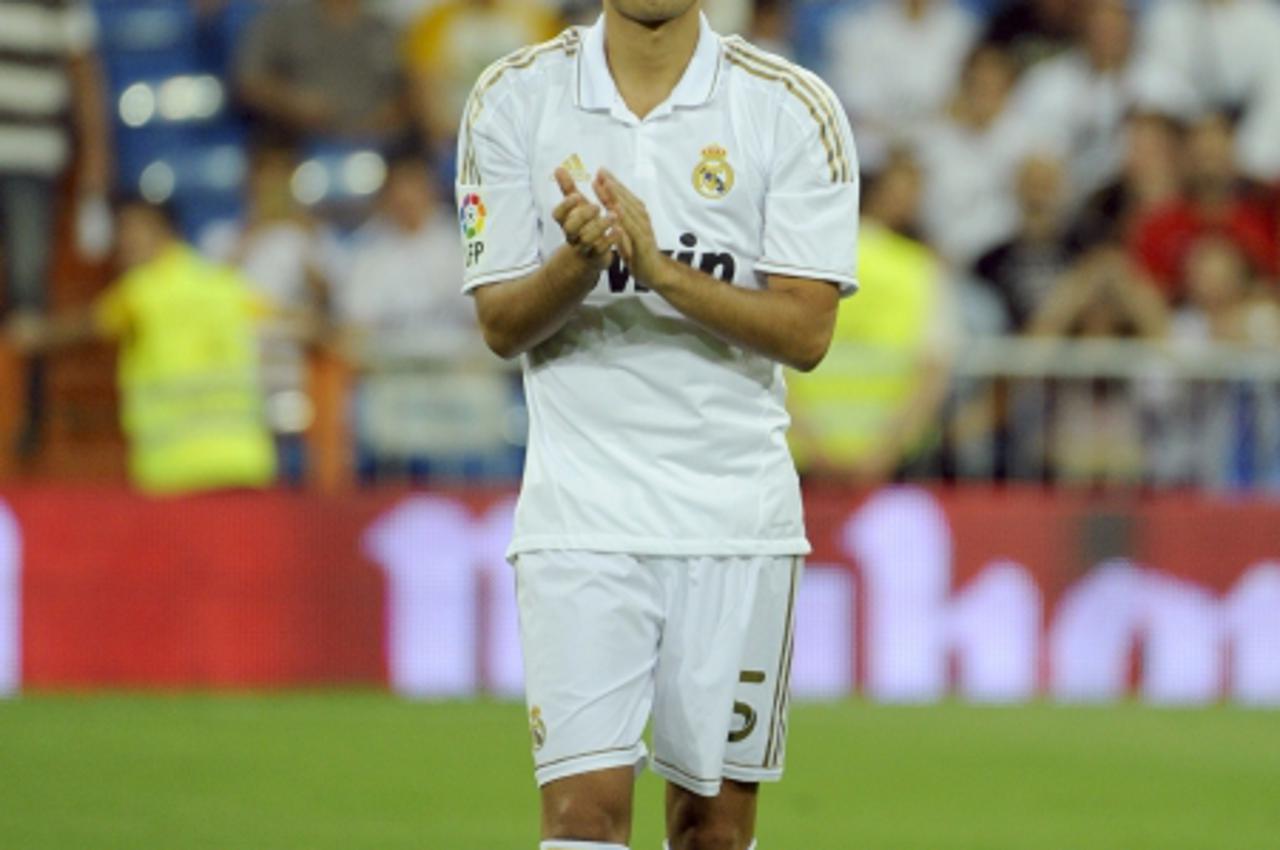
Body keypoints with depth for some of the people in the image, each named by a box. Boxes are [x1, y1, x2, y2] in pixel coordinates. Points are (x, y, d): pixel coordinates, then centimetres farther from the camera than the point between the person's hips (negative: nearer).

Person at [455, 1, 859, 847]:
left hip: (738, 514, 1)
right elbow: (502, 325, 0)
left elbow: (807, 332, -7)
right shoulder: (514, 100, 1)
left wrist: (663, 270, -22)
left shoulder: (795, 108, -2)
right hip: (580, 514, -1)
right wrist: (581, 261, -21)